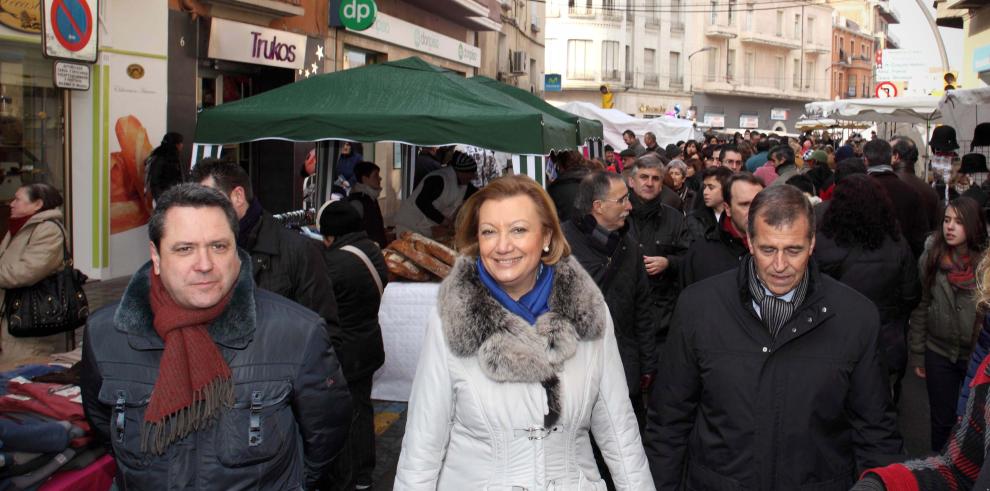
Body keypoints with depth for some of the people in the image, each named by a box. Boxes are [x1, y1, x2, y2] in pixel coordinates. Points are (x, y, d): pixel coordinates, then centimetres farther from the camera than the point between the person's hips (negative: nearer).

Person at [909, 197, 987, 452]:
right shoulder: (930, 258, -3)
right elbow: (920, 307, 1)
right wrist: (917, 353, 2)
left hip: (978, 355, -1)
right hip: (939, 353, 2)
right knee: (942, 421, 14)